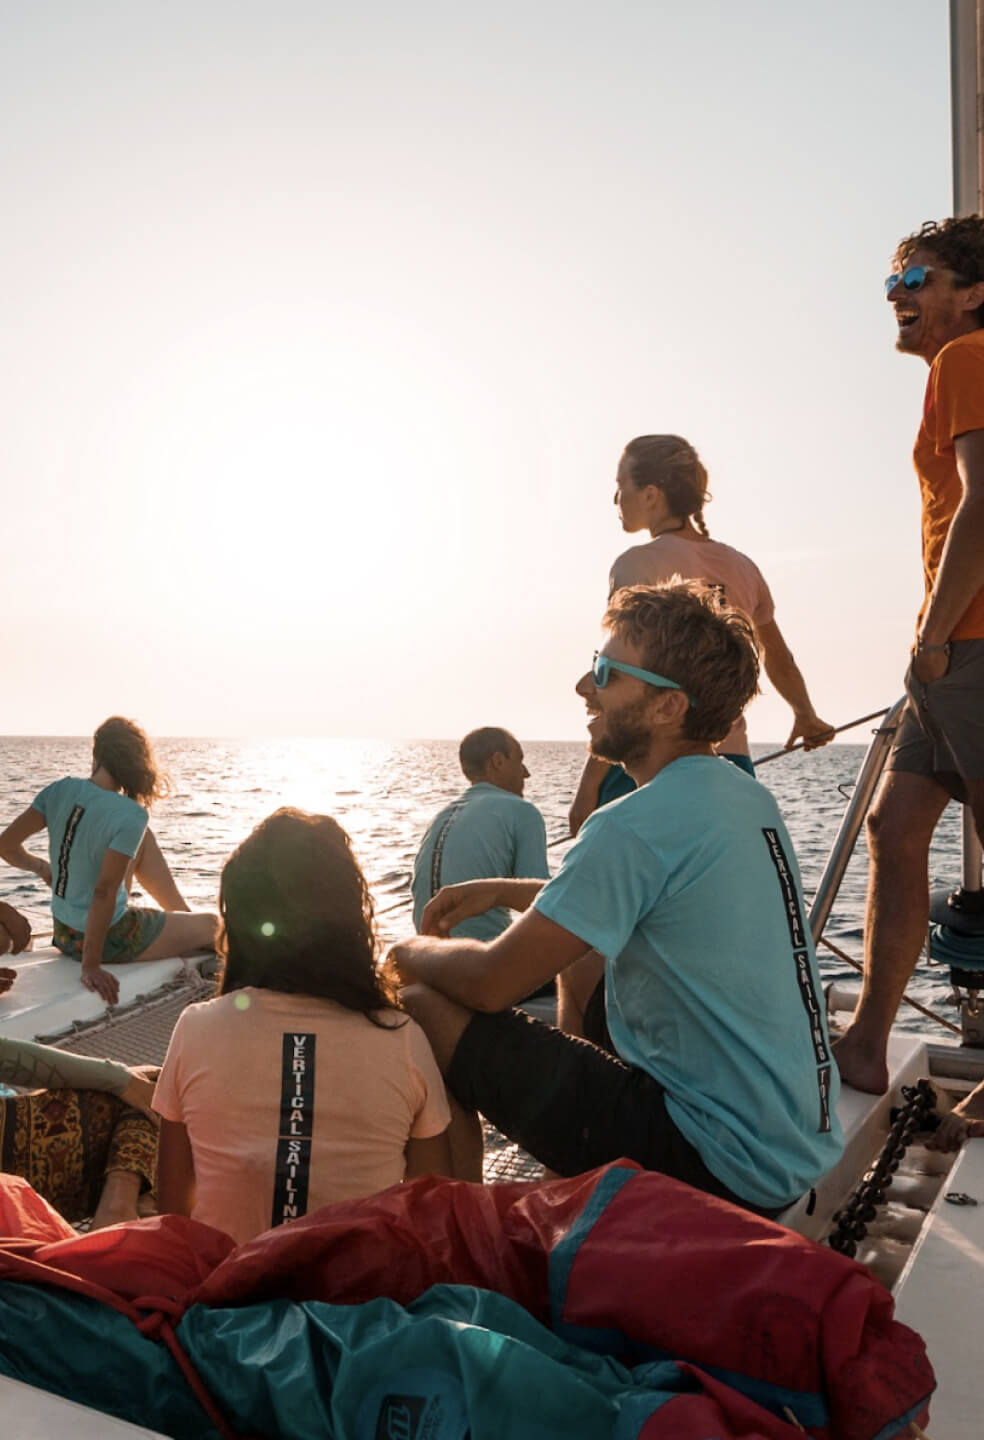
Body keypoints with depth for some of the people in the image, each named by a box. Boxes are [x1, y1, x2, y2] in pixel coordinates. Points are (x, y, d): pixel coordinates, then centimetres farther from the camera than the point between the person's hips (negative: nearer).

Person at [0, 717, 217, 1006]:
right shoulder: (130, 815, -26)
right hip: (108, 938, -7)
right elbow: (103, 892, -29)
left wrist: (41, 867, 16)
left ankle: (184, 916, 36)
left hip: (64, 932, 7)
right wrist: (91, 966, -24)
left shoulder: (60, 790, -10)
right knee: (213, 926, 11)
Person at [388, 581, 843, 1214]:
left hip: (722, 1167, -9)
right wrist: (507, 890, 15)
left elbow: (490, 983, -17)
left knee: (422, 1010, -8)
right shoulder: (750, 797, 5)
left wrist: (415, 953, 4)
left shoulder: (636, 827, -22)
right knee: (581, 956, 25)